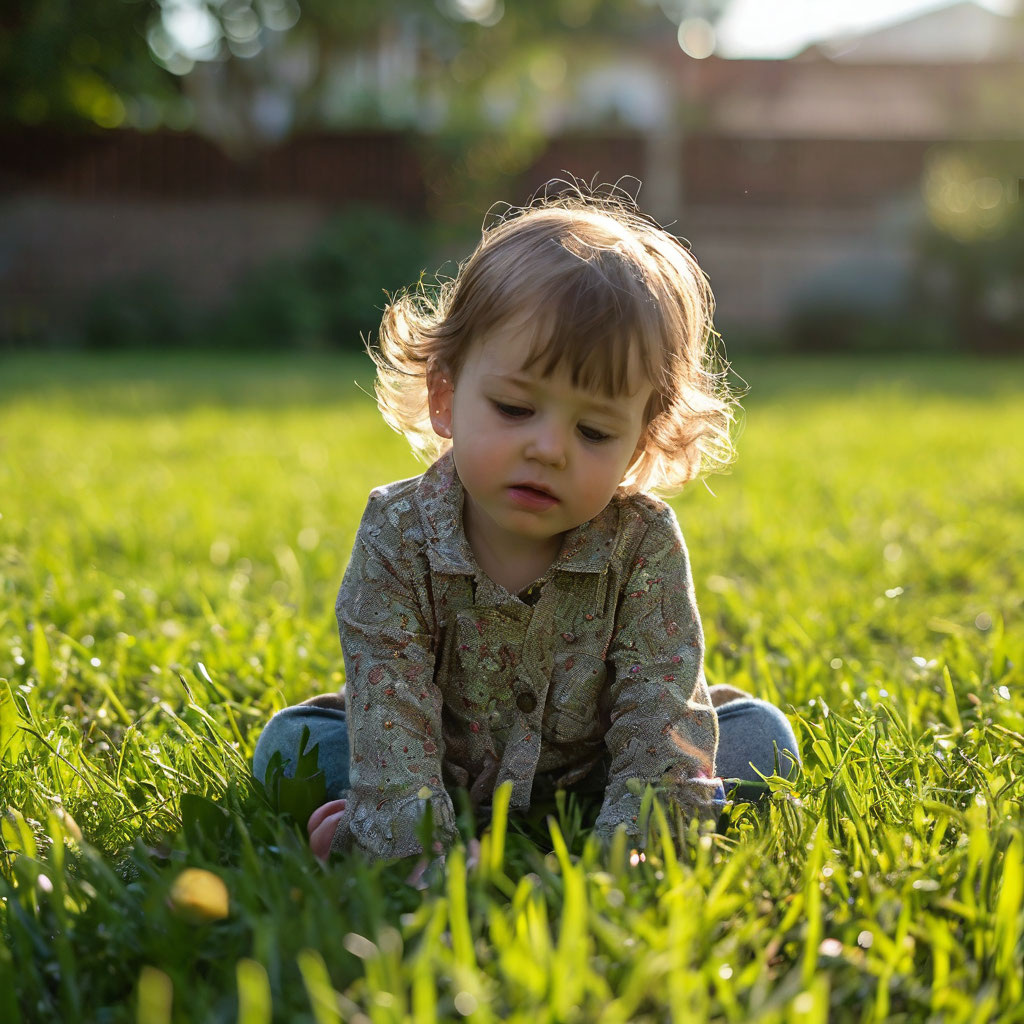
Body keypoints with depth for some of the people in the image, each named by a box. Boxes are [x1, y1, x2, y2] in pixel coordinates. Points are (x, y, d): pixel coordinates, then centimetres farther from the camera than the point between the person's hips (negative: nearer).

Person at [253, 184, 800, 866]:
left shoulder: (645, 545, -25)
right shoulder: (397, 537, -27)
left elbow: (662, 729, -29)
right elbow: (391, 728, -33)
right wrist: (423, 855, -46)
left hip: (591, 777, 1)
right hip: (446, 779, 0)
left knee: (761, 737, -16)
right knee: (290, 743, -17)